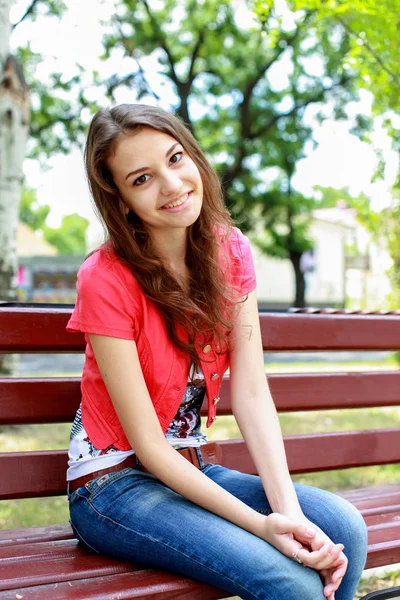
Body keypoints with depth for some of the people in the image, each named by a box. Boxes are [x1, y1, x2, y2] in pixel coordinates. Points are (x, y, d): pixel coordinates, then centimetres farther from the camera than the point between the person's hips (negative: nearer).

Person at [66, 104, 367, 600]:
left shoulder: (230, 252, -1)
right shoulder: (106, 281, -18)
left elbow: (252, 393, -8)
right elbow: (147, 445, -18)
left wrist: (288, 508, -21)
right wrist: (263, 525, -25)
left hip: (196, 469, 6)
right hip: (115, 484, -5)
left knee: (344, 530, -18)